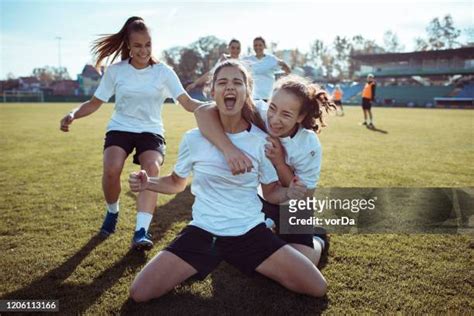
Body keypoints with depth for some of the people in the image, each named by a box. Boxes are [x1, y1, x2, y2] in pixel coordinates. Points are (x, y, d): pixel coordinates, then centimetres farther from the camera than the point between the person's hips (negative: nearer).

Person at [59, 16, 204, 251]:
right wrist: (73, 114, -13)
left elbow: (188, 103, -11)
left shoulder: (163, 71, -3)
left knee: (152, 169, -30)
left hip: (151, 131, 0)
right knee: (112, 169, -26)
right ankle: (112, 212, 7)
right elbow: (95, 103, 4)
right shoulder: (115, 71, -1)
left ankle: (141, 232, -30)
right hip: (120, 128, 1)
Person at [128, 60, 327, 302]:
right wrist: (147, 183, -11)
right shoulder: (194, 139, -7)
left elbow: (271, 191, 3)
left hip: (250, 232, 0)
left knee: (317, 288, -8)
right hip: (202, 232, 1)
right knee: (140, 293, -12)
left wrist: (289, 192, -20)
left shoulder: (261, 140, -7)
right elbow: (176, 183, 9)